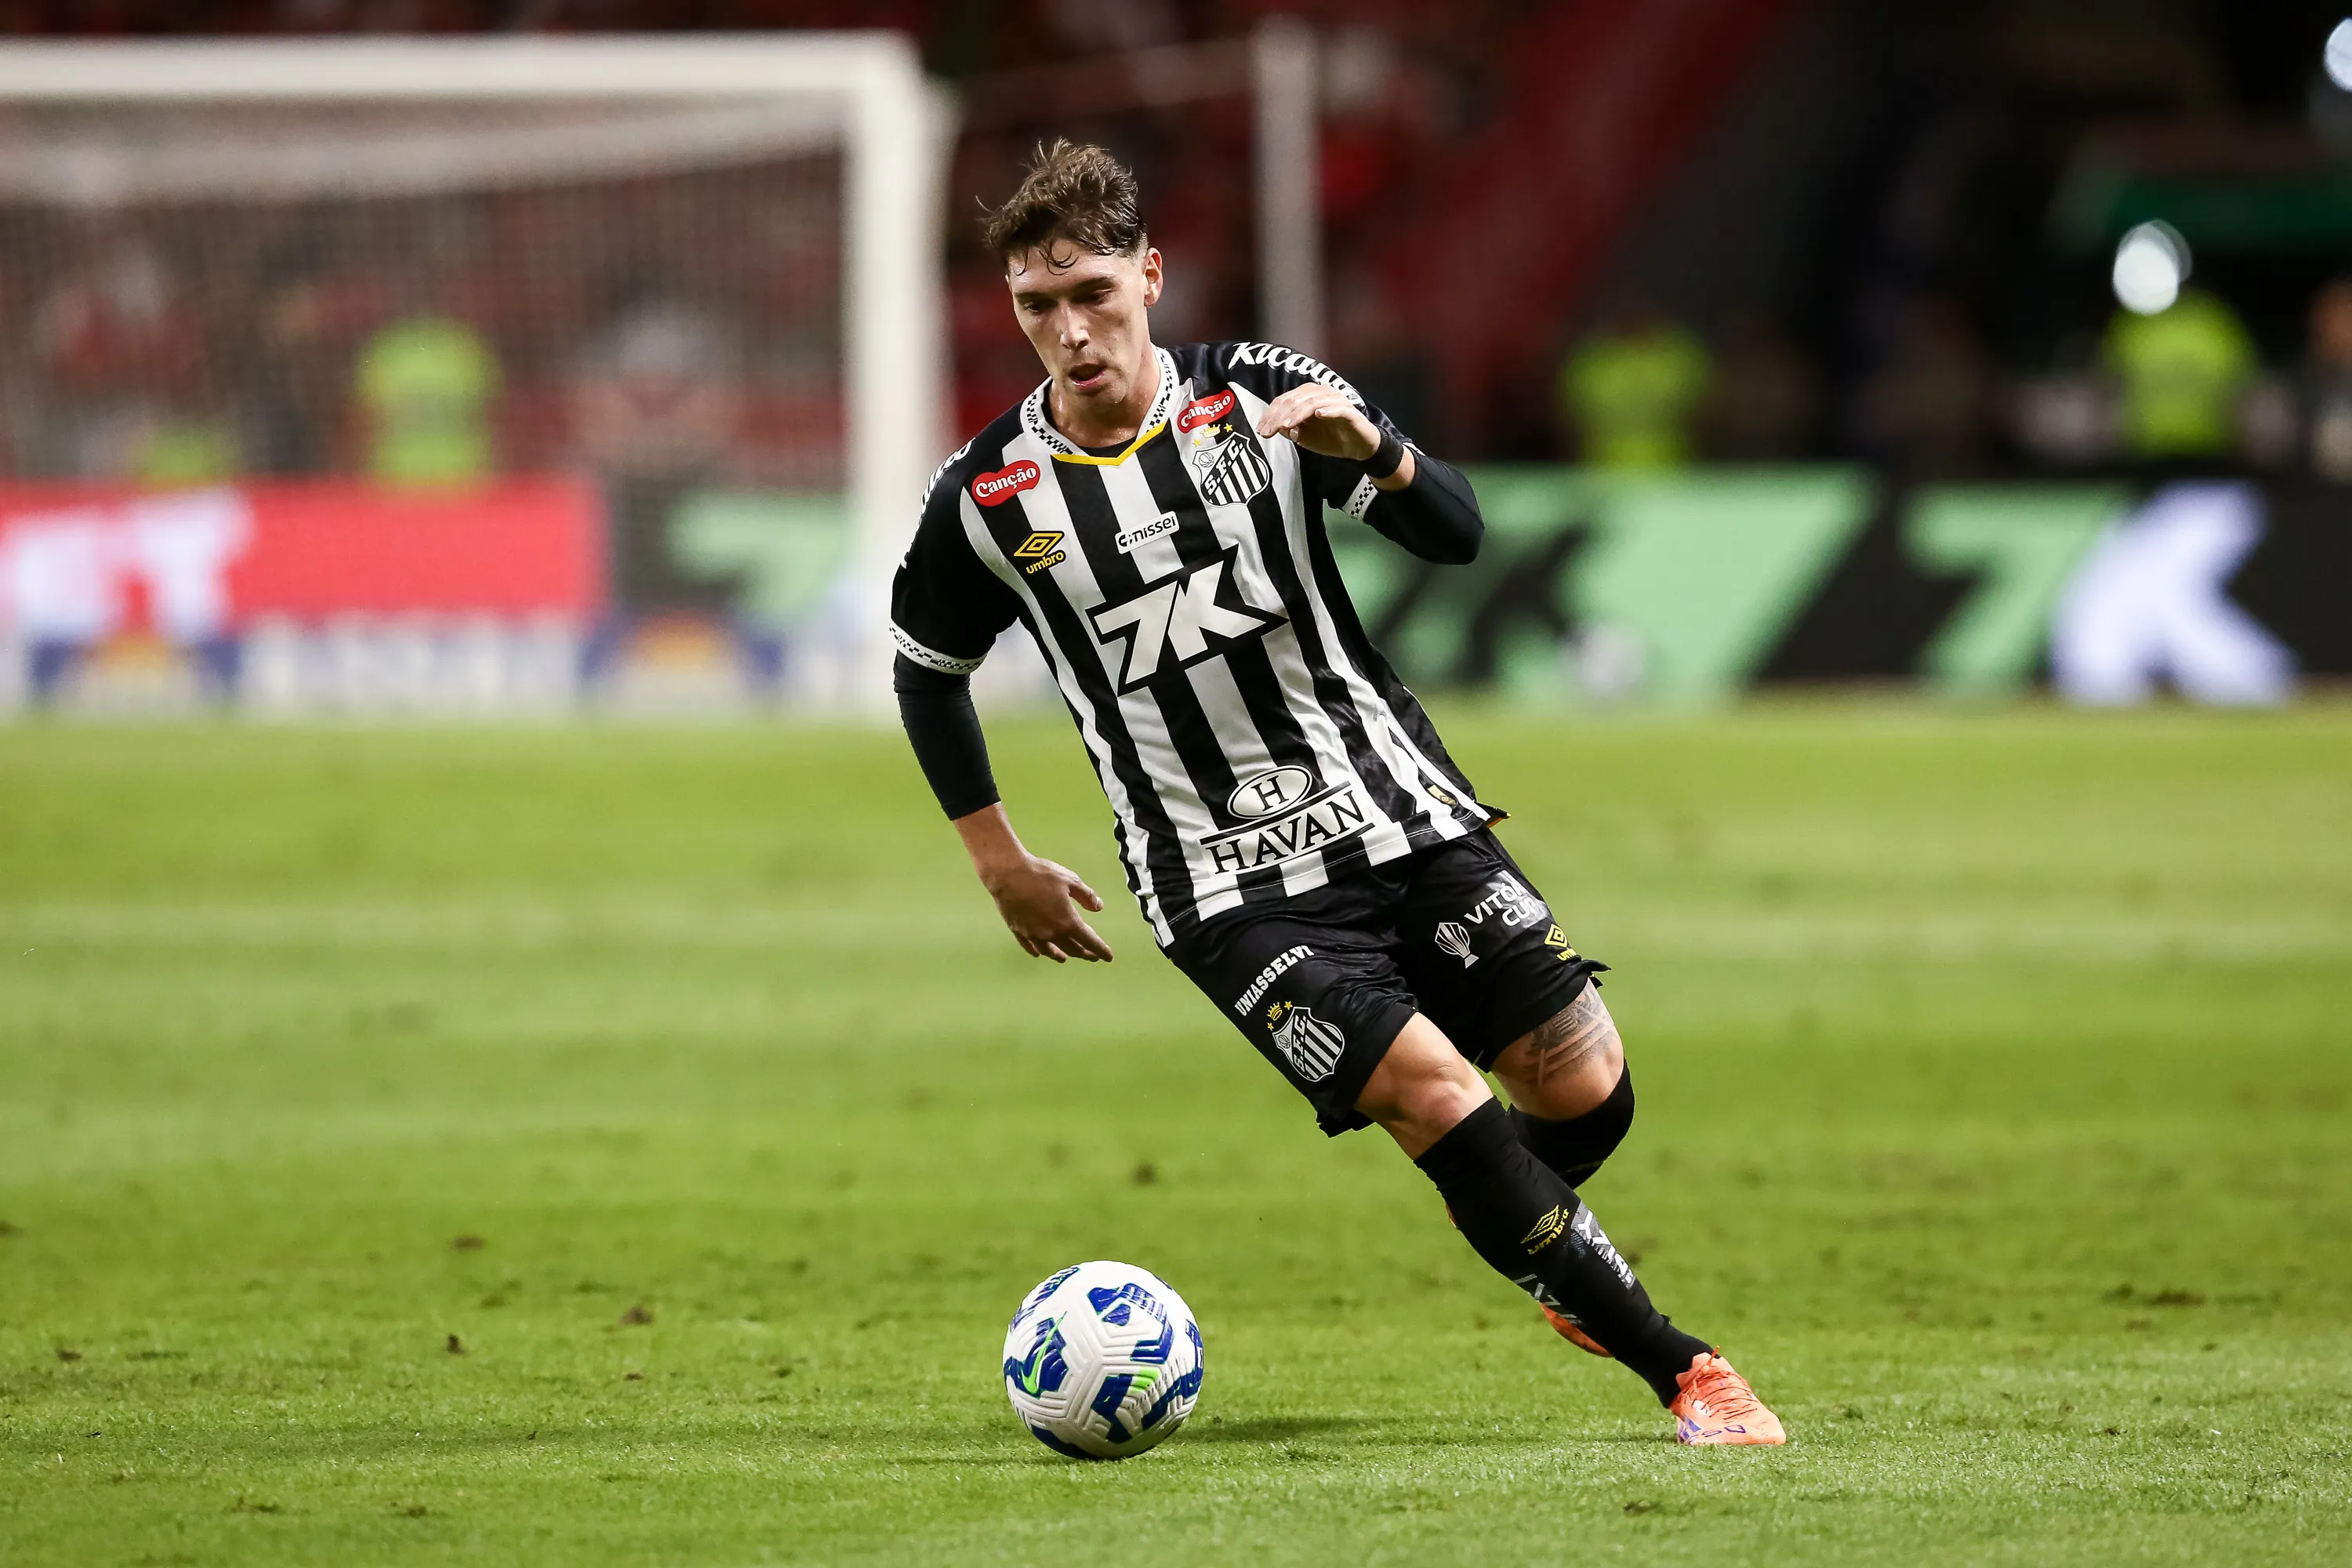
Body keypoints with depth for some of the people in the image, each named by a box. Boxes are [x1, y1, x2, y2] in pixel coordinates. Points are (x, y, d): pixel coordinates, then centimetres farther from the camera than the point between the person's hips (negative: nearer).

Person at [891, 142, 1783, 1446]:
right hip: (1231, 888, -3)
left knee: (1585, 1090, 1)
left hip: (1400, 811, 3)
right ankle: (1681, 1372, -10)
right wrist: (999, 862, 10)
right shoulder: (986, 497, -5)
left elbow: (1455, 533, -7)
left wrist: (1366, 444, -27)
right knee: (1439, 1102, -20)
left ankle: (1544, 1247, 38)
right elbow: (926, 673, 12)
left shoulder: (1258, 395, -3)